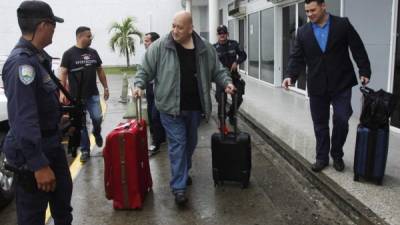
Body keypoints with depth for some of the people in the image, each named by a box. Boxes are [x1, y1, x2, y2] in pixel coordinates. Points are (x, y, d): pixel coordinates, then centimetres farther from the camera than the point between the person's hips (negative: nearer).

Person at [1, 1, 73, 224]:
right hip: (33, 151, -9)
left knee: (63, 195, 24)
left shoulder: (37, 57, 6)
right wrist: (39, 164, -28)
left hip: (51, 143, 10)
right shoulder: (21, 62, -24)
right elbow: (24, 119, -29)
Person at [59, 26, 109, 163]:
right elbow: (63, 73, -7)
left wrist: (105, 87, 13)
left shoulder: (93, 53, 9)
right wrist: (62, 92, -17)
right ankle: (85, 150, 13)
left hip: (93, 94, 3)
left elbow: (100, 71, 16)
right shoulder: (69, 54, -4)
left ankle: (97, 133, 30)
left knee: (97, 118, -5)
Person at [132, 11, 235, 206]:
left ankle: (183, 173, 41)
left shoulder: (205, 49, 2)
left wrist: (227, 82, -5)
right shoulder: (159, 47, -6)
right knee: (177, 144, -4)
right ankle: (178, 187, 2)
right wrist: (139, 85, -17)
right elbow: (145, 70, -1)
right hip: (171, 106, -4)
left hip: (195, 107, 4)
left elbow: (217, 71, 10)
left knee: (190, 143, 18)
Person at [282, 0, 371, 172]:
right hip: (317, 86, 2)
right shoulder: (303, 32, 3)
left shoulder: (343, 24, -3)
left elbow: (358, 49, -1)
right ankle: (322, 157, 22)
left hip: (341, 83, -2)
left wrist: (364, 71, -6)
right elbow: (297, 57, 0)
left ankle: (337, 155, 19)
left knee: (341, 120, -4)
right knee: (320, 123, 8)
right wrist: (290, 76, -16)